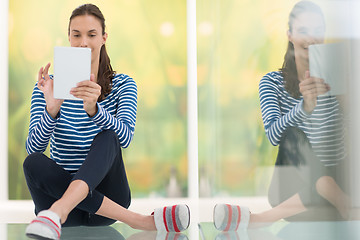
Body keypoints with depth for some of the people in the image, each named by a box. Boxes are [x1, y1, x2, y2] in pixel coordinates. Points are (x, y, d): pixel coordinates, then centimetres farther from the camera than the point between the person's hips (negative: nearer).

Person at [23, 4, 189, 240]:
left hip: (105, 193, -1)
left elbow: (125, 137, -18)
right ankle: (141, 221, -32)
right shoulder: (50, 85, 3)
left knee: (107, 138, -28)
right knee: (34, 162, -31)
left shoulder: (122, 85, 4)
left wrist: (93, 109, -38)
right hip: (60, 191, 1)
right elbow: (34, 147, -11)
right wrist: (52, 110, -32)